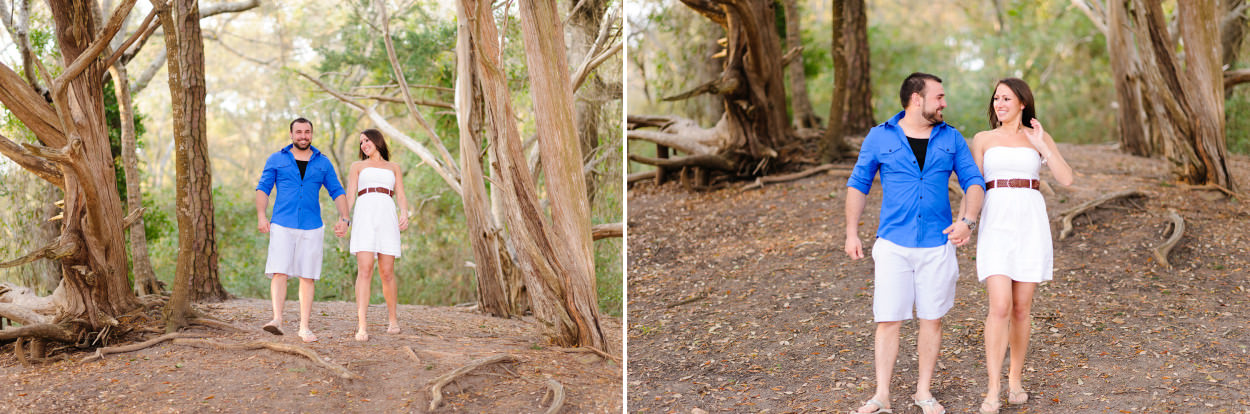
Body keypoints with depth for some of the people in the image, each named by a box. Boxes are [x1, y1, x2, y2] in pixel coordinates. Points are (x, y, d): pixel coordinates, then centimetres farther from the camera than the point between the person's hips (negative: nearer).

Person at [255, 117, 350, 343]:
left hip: (312, 228, 1)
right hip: (282, 226, -1)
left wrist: (343, 218, -4)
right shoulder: (276, 160, 7)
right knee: (279, 272, -15)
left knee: (308, 277, 1)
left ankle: (304, 327, 7)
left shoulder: (323, 163, 10)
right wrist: (261, 216, -10)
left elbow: (337, 192, 10)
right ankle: (277, 320, -23)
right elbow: (263, 188, 4)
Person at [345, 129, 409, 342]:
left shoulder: (394, 168, 25)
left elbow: (401, 196, 14)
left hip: (387, 217, 1)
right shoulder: (358, 166, 22)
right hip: (364, 215, -1)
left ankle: (392, 318, 21)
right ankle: (361, 327, -21)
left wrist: (405, 214, -8)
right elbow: (350, 194, 10)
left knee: (387, 273, -1)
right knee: (365, 270, -15)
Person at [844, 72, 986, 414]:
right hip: (893, 244, -2)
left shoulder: (951, 139, 7)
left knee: (931, 319, 7)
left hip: (938, 245, 2)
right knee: (888, 321, -4)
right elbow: (858, 184, 6)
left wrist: (968, 220, -10)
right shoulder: (880, 137, 1)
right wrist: (852, 232, 0)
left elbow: (973, 181, 7)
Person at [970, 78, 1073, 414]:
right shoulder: (982, 140, 10)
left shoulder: (1040, 138, 10)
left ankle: (1015, 380, 24)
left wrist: (1042, 147, -9)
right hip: (996, 226, -1)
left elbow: (1066, 179, -2)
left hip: (1031, 225, 1)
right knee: (1000, 307, -14)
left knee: (1021, 308, 6)